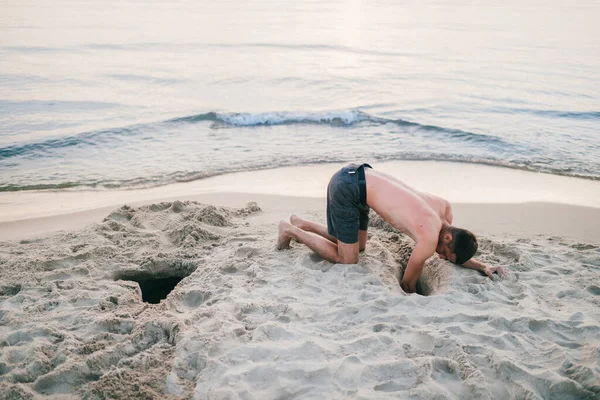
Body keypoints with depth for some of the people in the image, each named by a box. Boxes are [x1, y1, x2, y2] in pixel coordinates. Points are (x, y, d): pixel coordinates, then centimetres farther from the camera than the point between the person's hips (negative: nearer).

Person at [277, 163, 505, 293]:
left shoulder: (444, 208, 1)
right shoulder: (429, 239, -20)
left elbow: (453, 252, 21)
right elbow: (407, 283, -3)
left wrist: (483, 267, 13)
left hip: (355, 175, 9)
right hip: (347, 188, -9)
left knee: (358, 246, 23)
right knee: (347, 260, 2)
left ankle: (301, 224, 29)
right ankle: (291, 231, 12)